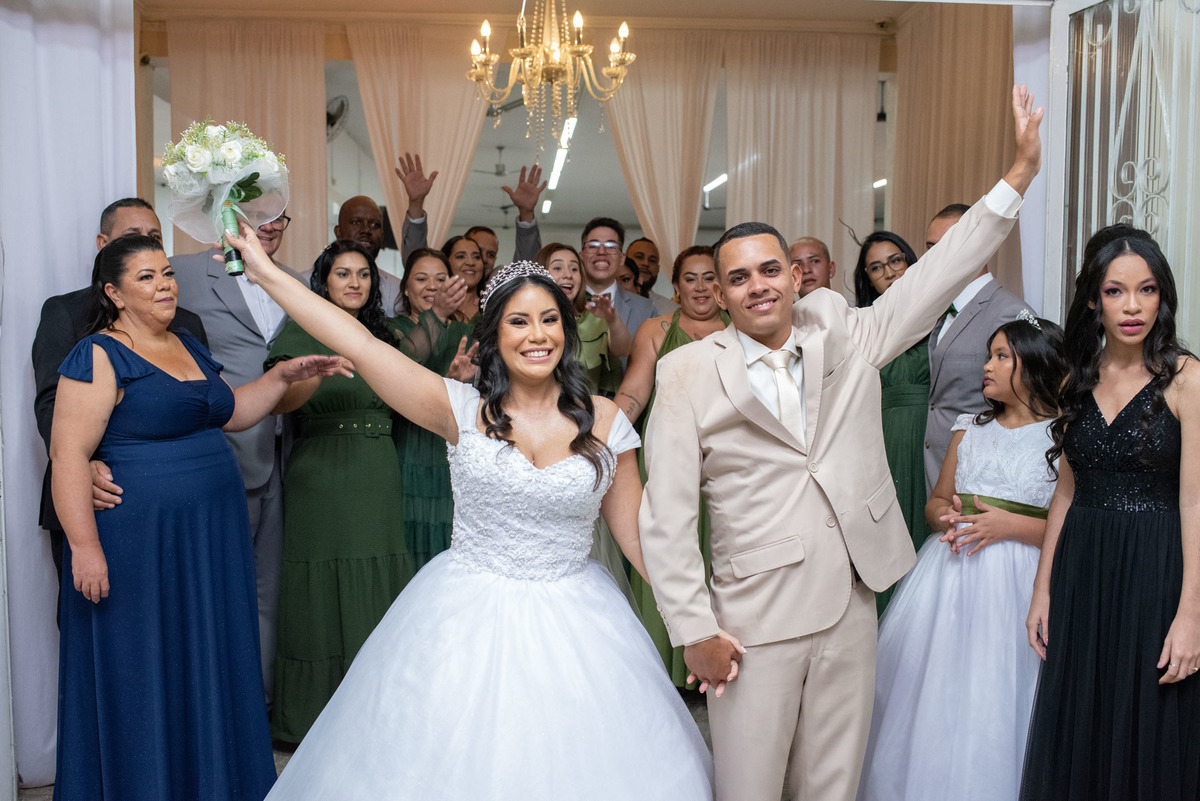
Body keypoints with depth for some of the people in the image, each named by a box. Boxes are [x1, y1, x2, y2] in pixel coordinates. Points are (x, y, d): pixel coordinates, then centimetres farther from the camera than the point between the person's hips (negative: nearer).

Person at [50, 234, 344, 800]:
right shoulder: (100, 356, -11)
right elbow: (68, 452, -16)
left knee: (208, 662, 15)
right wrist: (85, 546, -21)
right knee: (143, 671, 5)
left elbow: (231, 413, 18)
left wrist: (283, 376, 4)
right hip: (140, 538, -7)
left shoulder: (188, 346, 13)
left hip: (211, 534, 7)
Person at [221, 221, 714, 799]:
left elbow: (637, 534, 2)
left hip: (572, 621, 1)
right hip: (467, 620, -1)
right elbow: (360, 346, -11)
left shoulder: (604, 421, -2)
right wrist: (267, 274, -12)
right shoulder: (465, 411, -6)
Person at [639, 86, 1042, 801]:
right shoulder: (688, 374, -5)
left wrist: (1022, 172, 0)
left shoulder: (844, 337, 5)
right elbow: (666, 517, -6)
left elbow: (940, 275, 5)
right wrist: (695, 631, -8)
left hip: (851, 609, 3)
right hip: (753, 621, -3)